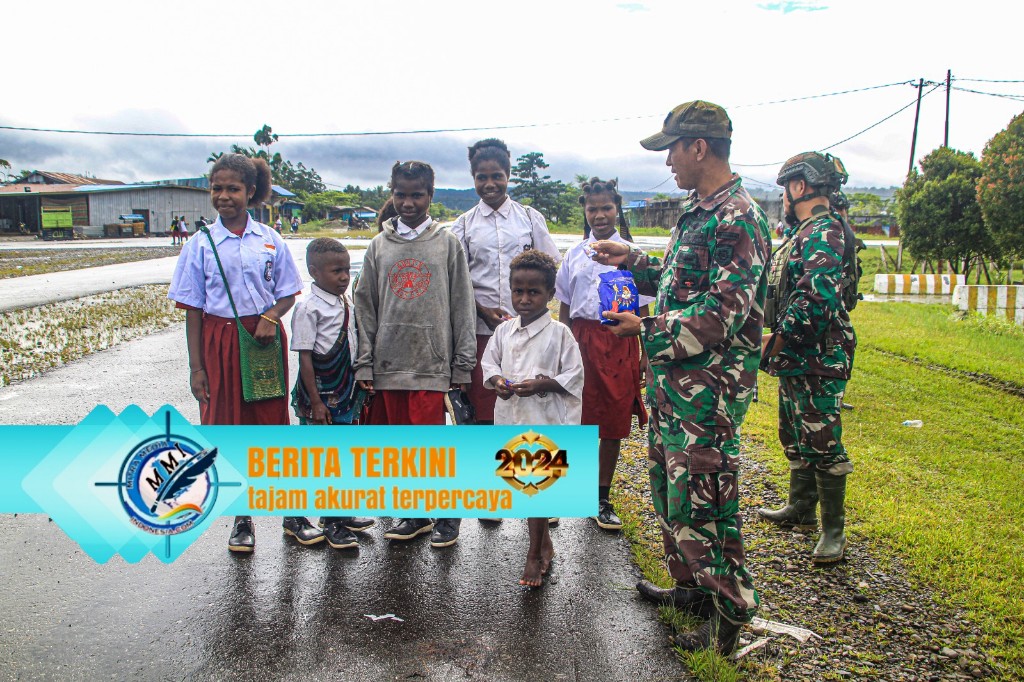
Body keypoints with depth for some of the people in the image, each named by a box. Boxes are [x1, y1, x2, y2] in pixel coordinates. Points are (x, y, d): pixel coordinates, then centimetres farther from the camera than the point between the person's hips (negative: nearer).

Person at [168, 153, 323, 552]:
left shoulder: (269, 240, 2)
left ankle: (292, 514, 18)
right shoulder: (201, 244, 0)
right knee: (230, 427, 6)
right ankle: (242, 520, 21)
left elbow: (288, 293, 8)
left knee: (274, 422, 6)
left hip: (265, 338, 1)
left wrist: (271, 317, -14)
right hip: (221, 341, 0)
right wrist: (196, 367, -3)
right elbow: (193, 310, 1)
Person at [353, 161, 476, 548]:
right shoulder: (380, 245, 10)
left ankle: (447, 512, 15)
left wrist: (463, 363, 0)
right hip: (388, 363, 3)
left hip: (431, 362, -3)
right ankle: (416, 512, 24)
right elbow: (365, 307, 10)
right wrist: (365, 364, 4)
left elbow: (462, 306, 3)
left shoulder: (447, 243, 4)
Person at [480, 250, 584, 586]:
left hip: (544, 421, -5)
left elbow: (575, 376, -8)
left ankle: (534, 556, 12)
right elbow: (488, 361, 13)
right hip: (510, 418, 5)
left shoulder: (559, 333, -9)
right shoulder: (504, 330, 4)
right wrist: (496, 380, -9)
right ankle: (544, 544, 35)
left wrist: (542, 384, -21)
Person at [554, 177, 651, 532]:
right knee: (580, 419, 4)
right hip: (581, 340, 1)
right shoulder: (575, 254, 7)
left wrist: (647, 356, 0)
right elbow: (564, 307, 10)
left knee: (614, 423, 4)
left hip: (619, 343, -1)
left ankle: (602, 498, 17)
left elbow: (643, 309, 3)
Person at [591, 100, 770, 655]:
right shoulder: (697, 212, 14)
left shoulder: (737, 219, -17)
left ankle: (730, 614, 16)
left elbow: (719, 315, -23)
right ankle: (691, 588, 37)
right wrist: (634, 261, 15)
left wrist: (646, 330, -19)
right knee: (668, 487, 19)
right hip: (673, 380, 10)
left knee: (700, 499, -2)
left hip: (709, 386, -10)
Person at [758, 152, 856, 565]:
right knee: (795, 438, 20)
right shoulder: (803, 232, 16)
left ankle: (834, 531, 8)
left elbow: (817, 297, -28)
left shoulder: (824, 233, -17)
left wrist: (777, 338, -22)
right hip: (796, 360, 11)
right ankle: (800, 509, 34)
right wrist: (777, 340, 11)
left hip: (818, 361, -11)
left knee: (822, 443, -3)